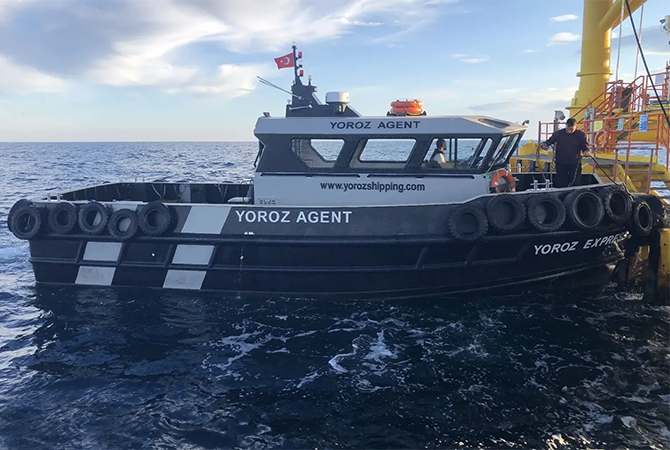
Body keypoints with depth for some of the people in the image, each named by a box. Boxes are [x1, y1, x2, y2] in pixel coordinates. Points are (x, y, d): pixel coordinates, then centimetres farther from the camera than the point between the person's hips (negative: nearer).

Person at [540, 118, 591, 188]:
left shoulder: (580, 135, -2)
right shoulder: (558, 133, -3)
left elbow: (585, 146, 3)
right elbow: (550, 141, 3)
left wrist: (586, 151, -20)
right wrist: (544, 144, -19)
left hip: (575, 164, 0)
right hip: (560, 163, 0)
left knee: (575, 183, 5)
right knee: (560, 184, 4)